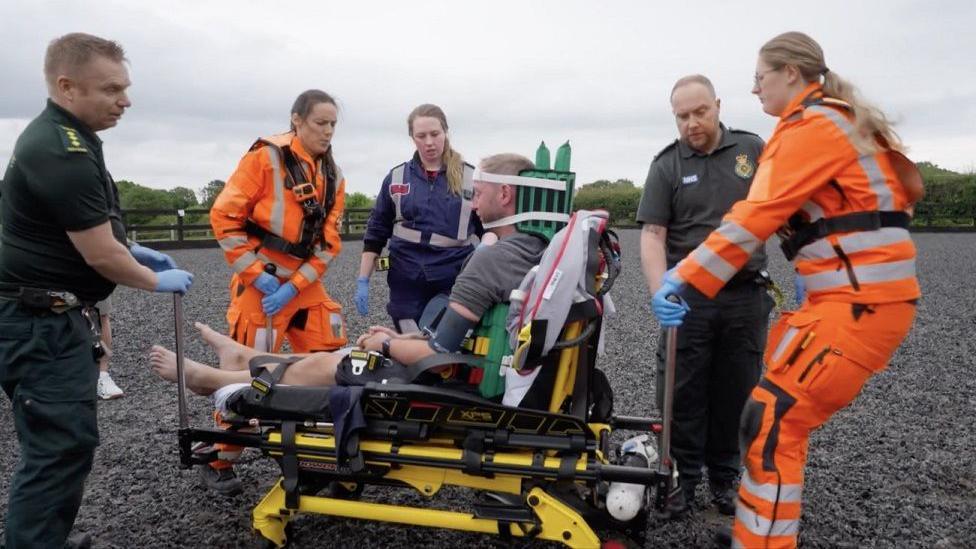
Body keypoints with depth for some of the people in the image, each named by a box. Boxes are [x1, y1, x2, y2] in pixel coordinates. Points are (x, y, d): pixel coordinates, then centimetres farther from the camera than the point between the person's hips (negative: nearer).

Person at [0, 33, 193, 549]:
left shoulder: (56, 136, 11)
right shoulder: (63, 154, -22)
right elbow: (100, 256, -19)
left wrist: (132, 249, 16)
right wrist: (157, 280, -3)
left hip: (53, 317, 11)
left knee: (58, 442, 18)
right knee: (62, 445, -6)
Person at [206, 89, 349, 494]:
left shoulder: (333, 176, 7)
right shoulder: (265, 158, -10)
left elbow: (328, 241, 3)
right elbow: (224, 217, -12)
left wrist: (294, 286, -9)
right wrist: (257, 274, -14)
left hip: (306, 285, 6)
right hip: (261, 283, -6)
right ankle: (219, 461, 20)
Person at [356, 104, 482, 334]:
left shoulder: (470, 177, 2)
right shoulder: (396, 178, 6)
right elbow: (376, 233, 9)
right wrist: (363, 282, 5)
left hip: (456, 284, -1)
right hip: (407, 285, 1)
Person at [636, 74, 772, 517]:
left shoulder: (753, 150, 5)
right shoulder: (666, 165, 1)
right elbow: (652, 235, -6)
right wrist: (661, 293, -20)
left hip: (746, 296, 1)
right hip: (688, 297, -1)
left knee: (735, 392, 11)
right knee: (682, 392, 4)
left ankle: (724, 475, 28)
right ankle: (682, 477, 20)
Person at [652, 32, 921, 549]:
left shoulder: (810, 125, -11)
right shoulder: (837, 120, 20)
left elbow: (754, 219, -19)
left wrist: (682, 278, -19)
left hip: (857, 303, -10)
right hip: (862, 295, 10)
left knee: (772, 422, -11)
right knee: (783, 414, 17)